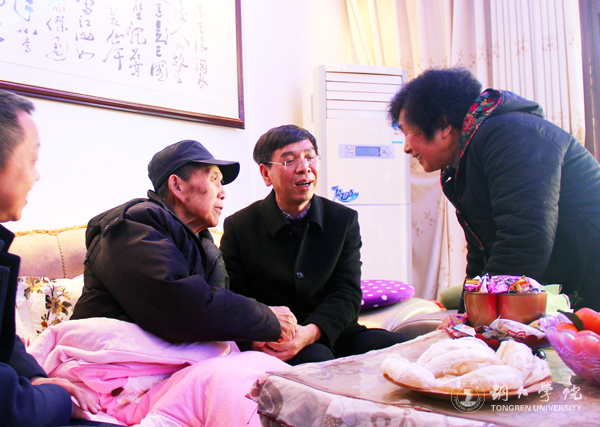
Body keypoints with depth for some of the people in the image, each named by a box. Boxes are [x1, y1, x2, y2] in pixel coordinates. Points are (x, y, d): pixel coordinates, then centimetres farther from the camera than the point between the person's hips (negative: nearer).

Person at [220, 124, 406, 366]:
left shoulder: (345, 219, 6)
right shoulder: (238, 226, 1)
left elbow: (347, 294, -2)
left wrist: (310, 332, -23)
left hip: (333, 335, 5)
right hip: (274, 345, -5)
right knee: (316, 357, -36)